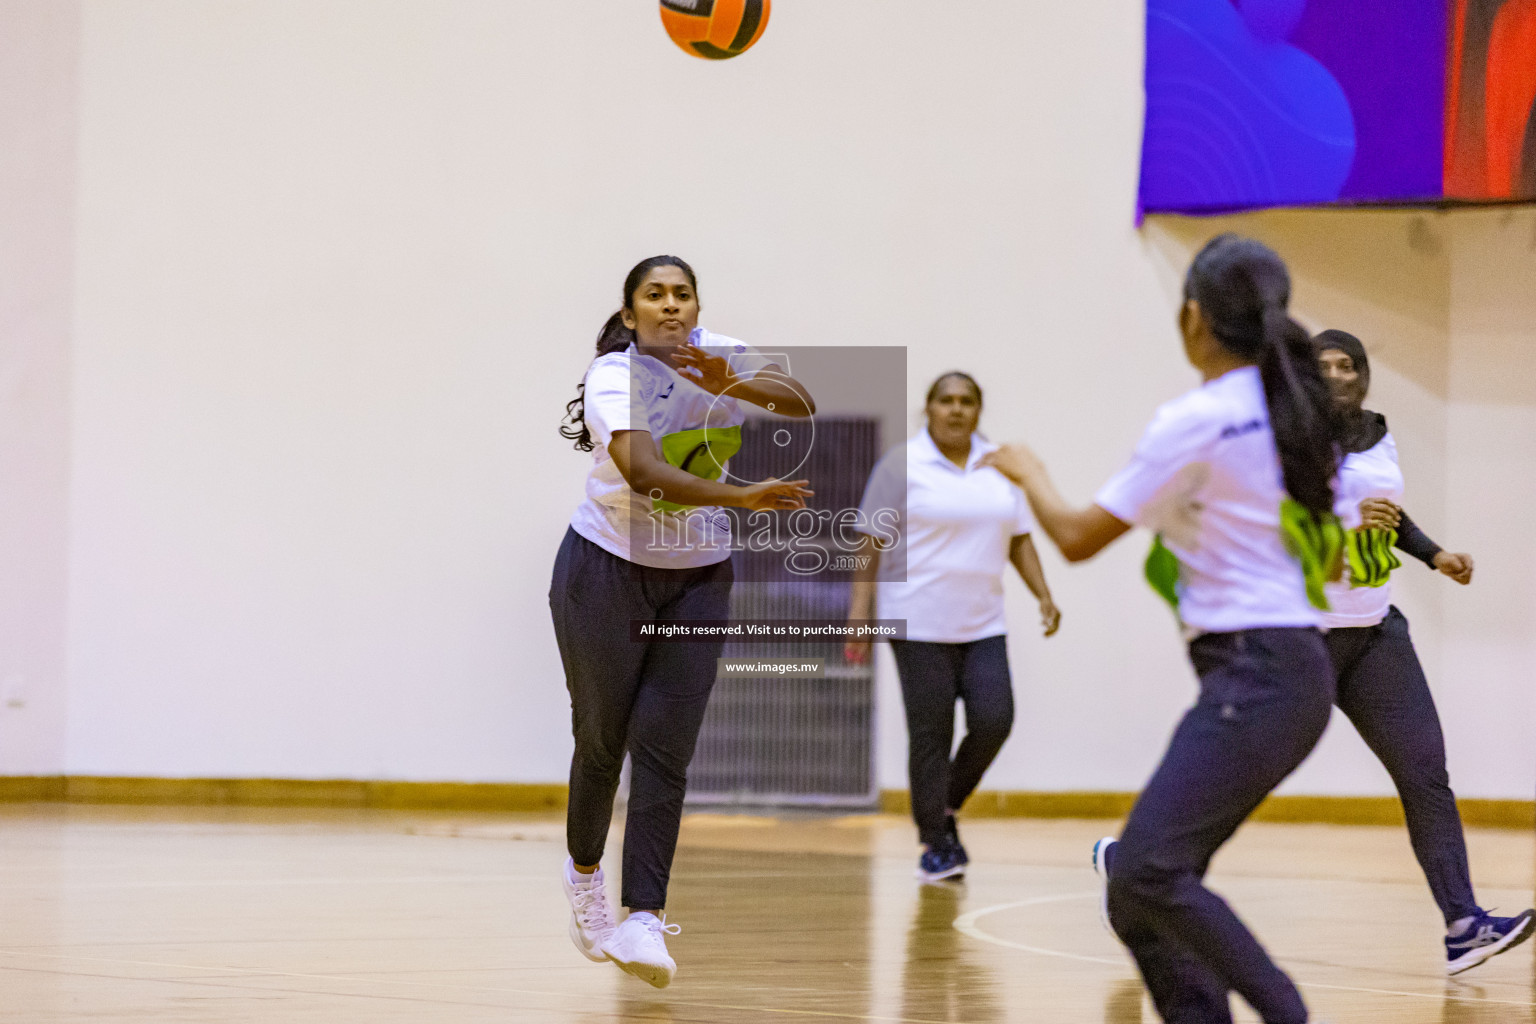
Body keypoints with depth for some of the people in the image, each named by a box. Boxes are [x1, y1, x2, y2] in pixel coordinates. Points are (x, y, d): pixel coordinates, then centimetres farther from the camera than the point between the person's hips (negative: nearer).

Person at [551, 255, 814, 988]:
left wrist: (729, 383, -35)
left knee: (665, 745, -6)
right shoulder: (615, 375, -18)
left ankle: (644, 917, -10)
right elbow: (642, 471, -36)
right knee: (602, 735, 4)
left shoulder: (718, 355, -2)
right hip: (608, 569, -3)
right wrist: (743, 498, -49)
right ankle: (584, 873, 32)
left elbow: (800, 404, -16)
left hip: (699, 578, 3)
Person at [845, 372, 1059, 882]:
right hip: (921, 626, -4)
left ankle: (947, 805, 16)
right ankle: (936, 843, 6)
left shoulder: (998, 467, 11)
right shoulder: (903, 464, -2)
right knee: (930, 734, -4)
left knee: (993, 720, -9)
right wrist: (860, 610, -8)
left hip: (983, 625, 4)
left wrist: (1044, 596, 6)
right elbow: (871, 541, -2)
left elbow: (1019, 540, 17)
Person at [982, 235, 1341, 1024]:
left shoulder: (1196, 421, -11)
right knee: (1135, 883, 8)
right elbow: (1332, 559, 23)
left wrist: (1027, 473, 14)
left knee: (1148, 871, -19)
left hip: (1251, 676, -9)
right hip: (1296, 669, 9)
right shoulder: (1294, 411, 12)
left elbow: (1077, 537, -5)